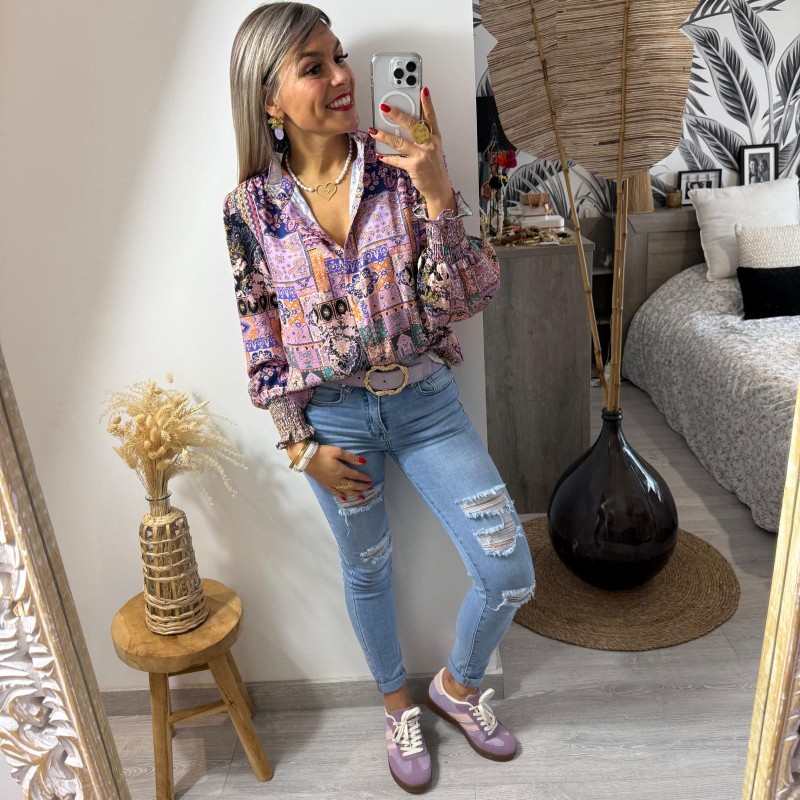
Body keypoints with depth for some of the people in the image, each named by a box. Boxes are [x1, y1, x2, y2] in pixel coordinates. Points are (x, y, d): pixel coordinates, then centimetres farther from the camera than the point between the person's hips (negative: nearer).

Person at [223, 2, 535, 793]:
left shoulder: (399, 167, -8)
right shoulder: (251, 207, -7)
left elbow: (468, 298, -11)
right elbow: (260, 338, 0)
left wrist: (437, 192, -24)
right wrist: (302, 445, -3)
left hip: (425, 400, 1)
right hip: (333, 415, 0)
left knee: (509, 574, 1)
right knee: (367, 570, 18)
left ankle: (458, 683, 35)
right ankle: (397, 704, 48)